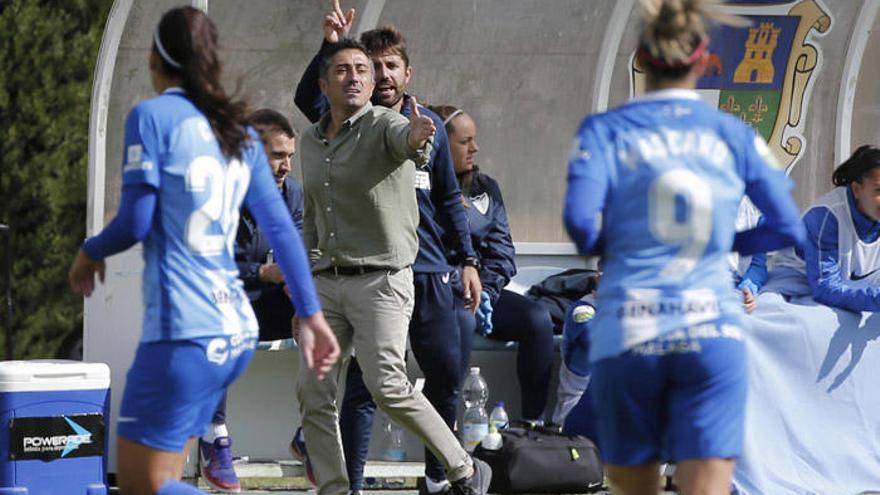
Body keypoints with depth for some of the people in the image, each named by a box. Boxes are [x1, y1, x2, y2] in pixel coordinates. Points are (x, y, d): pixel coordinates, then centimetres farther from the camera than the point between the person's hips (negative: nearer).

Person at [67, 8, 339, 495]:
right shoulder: (238, 130, 14)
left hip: (183, 334, -8)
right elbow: (282, 229, 12)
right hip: (237, 332, 8)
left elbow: (135, 221, -11)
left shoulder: (152, 115, -6)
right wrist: (311, 316, 14)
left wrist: (90, 253, 9)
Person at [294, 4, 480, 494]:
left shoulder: (430, 125, 11)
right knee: (365, 384, -5)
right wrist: (330, 47, -34)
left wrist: (468, 260, 13)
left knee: (448, 371, 10)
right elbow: (308, 98, -20)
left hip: (429, 270, 4)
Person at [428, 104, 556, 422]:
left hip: (486, 290, 6)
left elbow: (502, 249, 12)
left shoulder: (485, 188, 18)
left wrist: (486, 290, -6)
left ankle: (535, 422, -19)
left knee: (537, 318, -19)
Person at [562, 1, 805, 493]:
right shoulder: (733, 135, 8)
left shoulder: (604, 131, 3)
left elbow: (581, 221, -9)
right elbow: (788, 228, 8)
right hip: (713, 333, 0)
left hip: (627, 336, 0)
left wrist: (603, 246, 13)